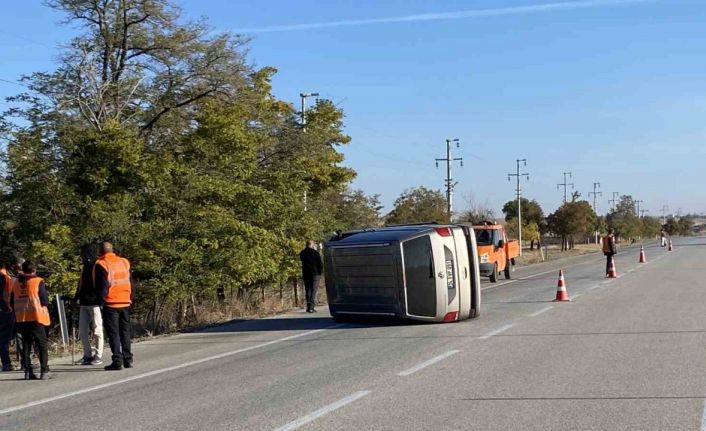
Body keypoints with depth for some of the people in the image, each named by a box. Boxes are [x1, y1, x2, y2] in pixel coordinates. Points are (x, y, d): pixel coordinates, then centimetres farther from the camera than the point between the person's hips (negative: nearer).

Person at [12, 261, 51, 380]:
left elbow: (12, 303, 10)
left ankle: (27, 372, 8)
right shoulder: (38, 282, -7)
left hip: (21, 319, 4)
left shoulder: (16, 284, 7)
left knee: (26, 345, 11)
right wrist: (45, 304, 11)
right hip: (36, 318, -4)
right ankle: (44, 371, -5)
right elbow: (45, 301, -11)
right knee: (42, 344, 2)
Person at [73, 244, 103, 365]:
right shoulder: (84, 267, 15)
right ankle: (88, 355, 17)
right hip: (84, 303, 7)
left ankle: (98, 356, 7)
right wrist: (76, 297, 14)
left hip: (95, 304, -7)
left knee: (97, 331, 0)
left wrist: (101, 300, -18)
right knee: (82, 331, 7)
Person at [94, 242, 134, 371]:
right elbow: (131, 283, 12)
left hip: (111, 304, -5)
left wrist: (102, 297, 4)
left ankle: (117, 361, -3)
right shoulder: (124, 262, 8)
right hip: (125, 303, 5)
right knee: (125, 331, 16)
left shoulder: (101, 265, -9)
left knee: (113, 333, 1)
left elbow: (101, 286, -12)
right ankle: (128, 359, 19)